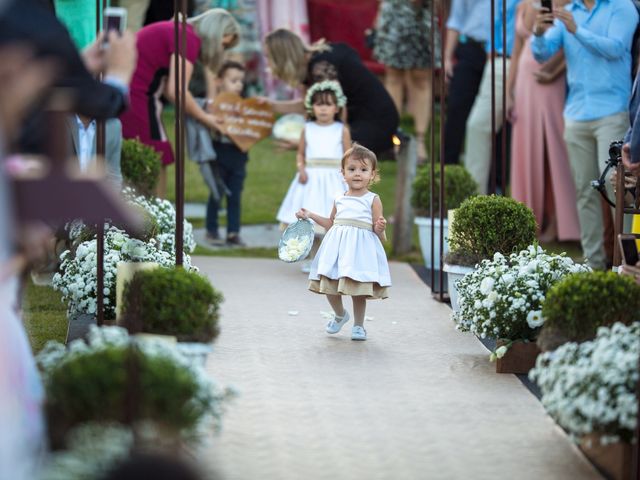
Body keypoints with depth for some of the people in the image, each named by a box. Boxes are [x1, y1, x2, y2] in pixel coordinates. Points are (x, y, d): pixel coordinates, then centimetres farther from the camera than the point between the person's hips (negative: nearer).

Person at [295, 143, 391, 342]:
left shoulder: (373, 200, 0)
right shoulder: (339, 200, 12)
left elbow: (380, 236, -1)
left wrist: (380, 229, -22)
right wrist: (310, 215, 25)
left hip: (360, 249, -4)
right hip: (337, 247, 4)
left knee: (358, 289, -4)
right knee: (329, 286, 2)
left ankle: (358, 325, 18)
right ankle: (340, 315, 30)